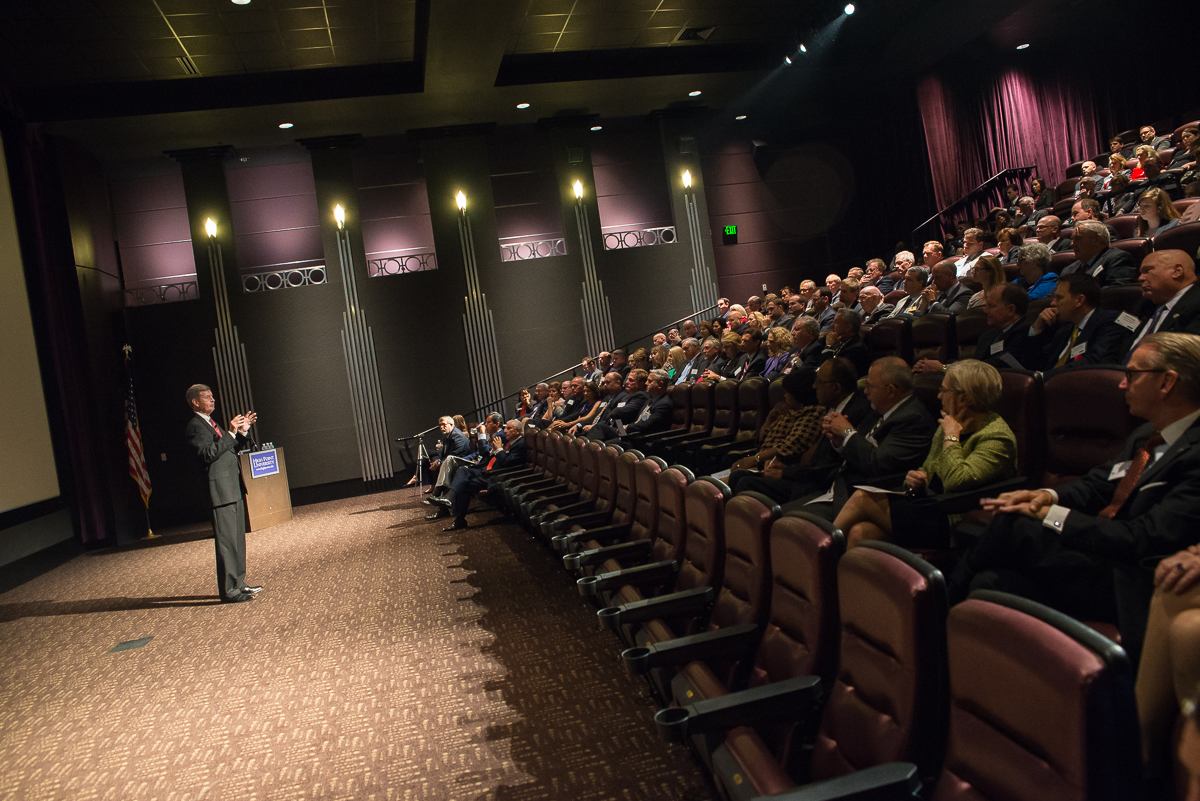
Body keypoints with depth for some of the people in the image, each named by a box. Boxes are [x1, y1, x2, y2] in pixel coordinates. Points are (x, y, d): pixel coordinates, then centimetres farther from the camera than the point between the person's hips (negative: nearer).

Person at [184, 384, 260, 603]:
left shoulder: (210, 423, 20)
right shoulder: (195, 426, -10)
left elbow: (229, 449, 24)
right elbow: (208, 453, -23)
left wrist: (242, 432, 12)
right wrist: (231, 433, -23)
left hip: (233, 488, 10)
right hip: (219, 489, -10)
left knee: (237, 539, 14)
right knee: (226, 542, -7)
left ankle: (238, 584, 23)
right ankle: (229, 590, -2)